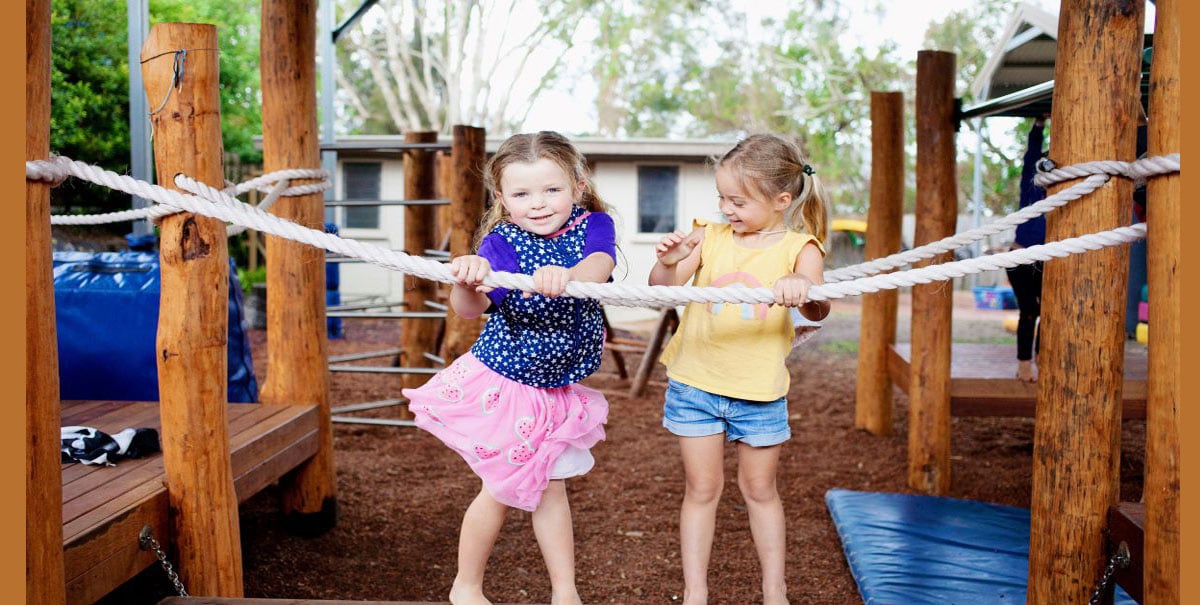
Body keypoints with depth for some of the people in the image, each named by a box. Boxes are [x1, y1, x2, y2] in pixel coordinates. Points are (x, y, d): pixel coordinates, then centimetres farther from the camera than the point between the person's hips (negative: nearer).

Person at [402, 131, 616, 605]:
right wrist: (466, 283, -58)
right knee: (503, 490, 6)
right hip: (502, 386, -4)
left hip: (558, 387, 4)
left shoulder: (593, 225, -9)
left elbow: (600, 265, -32)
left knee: (551, 486, 15)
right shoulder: (501, 243, -19)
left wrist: (565, 276, -54)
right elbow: (470, 309, -34)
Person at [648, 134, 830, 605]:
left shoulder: (799, 247, -7)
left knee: (760, 490, 14)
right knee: (701, 489, 10)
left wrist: (801, 289, -44)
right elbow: (662, 290, -7)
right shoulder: (709, 237, -1)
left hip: (759, 392, -1)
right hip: (695, 384, 1)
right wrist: (668, 262, -29)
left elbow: (817, 309, -21)